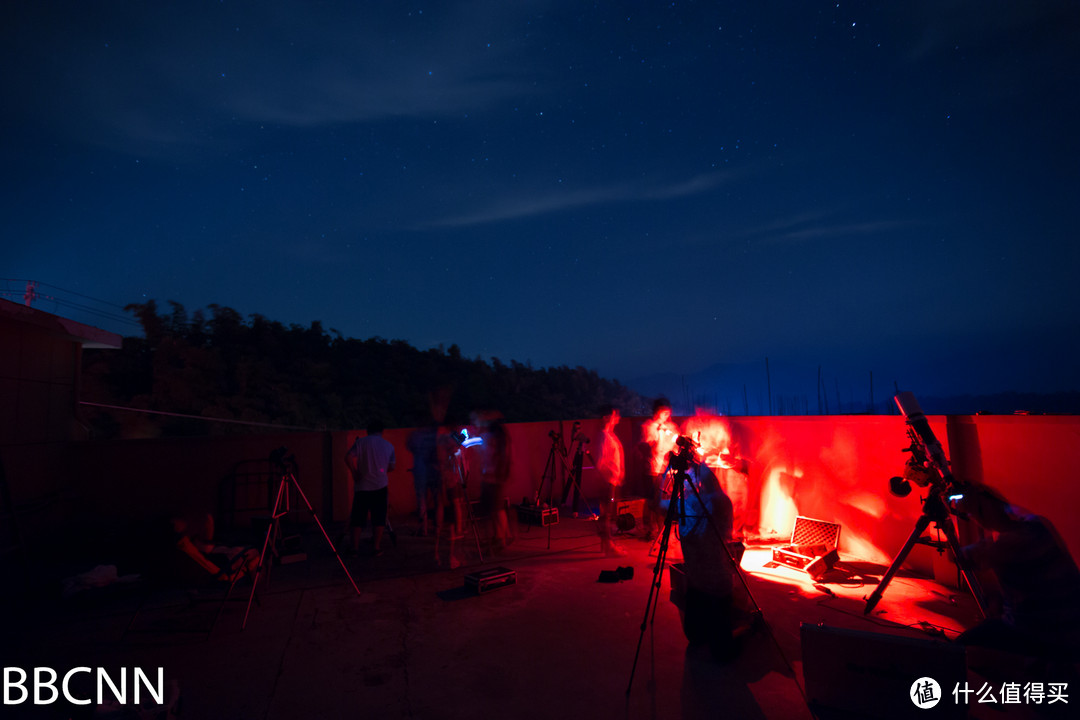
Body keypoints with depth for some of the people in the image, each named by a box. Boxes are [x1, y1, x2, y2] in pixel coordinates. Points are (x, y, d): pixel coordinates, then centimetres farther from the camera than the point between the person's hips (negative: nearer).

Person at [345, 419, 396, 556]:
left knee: (357, 518, 9)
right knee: (379, 518, 7)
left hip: (361, 486, -1)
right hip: (380, 486, 1)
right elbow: (391, 467, 14)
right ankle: (376, 547, 8)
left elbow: (348, 458, -14)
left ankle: (355, 547, 10)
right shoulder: (389, 446, 7)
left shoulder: (361, 442, -1)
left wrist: (355, 474, -3)